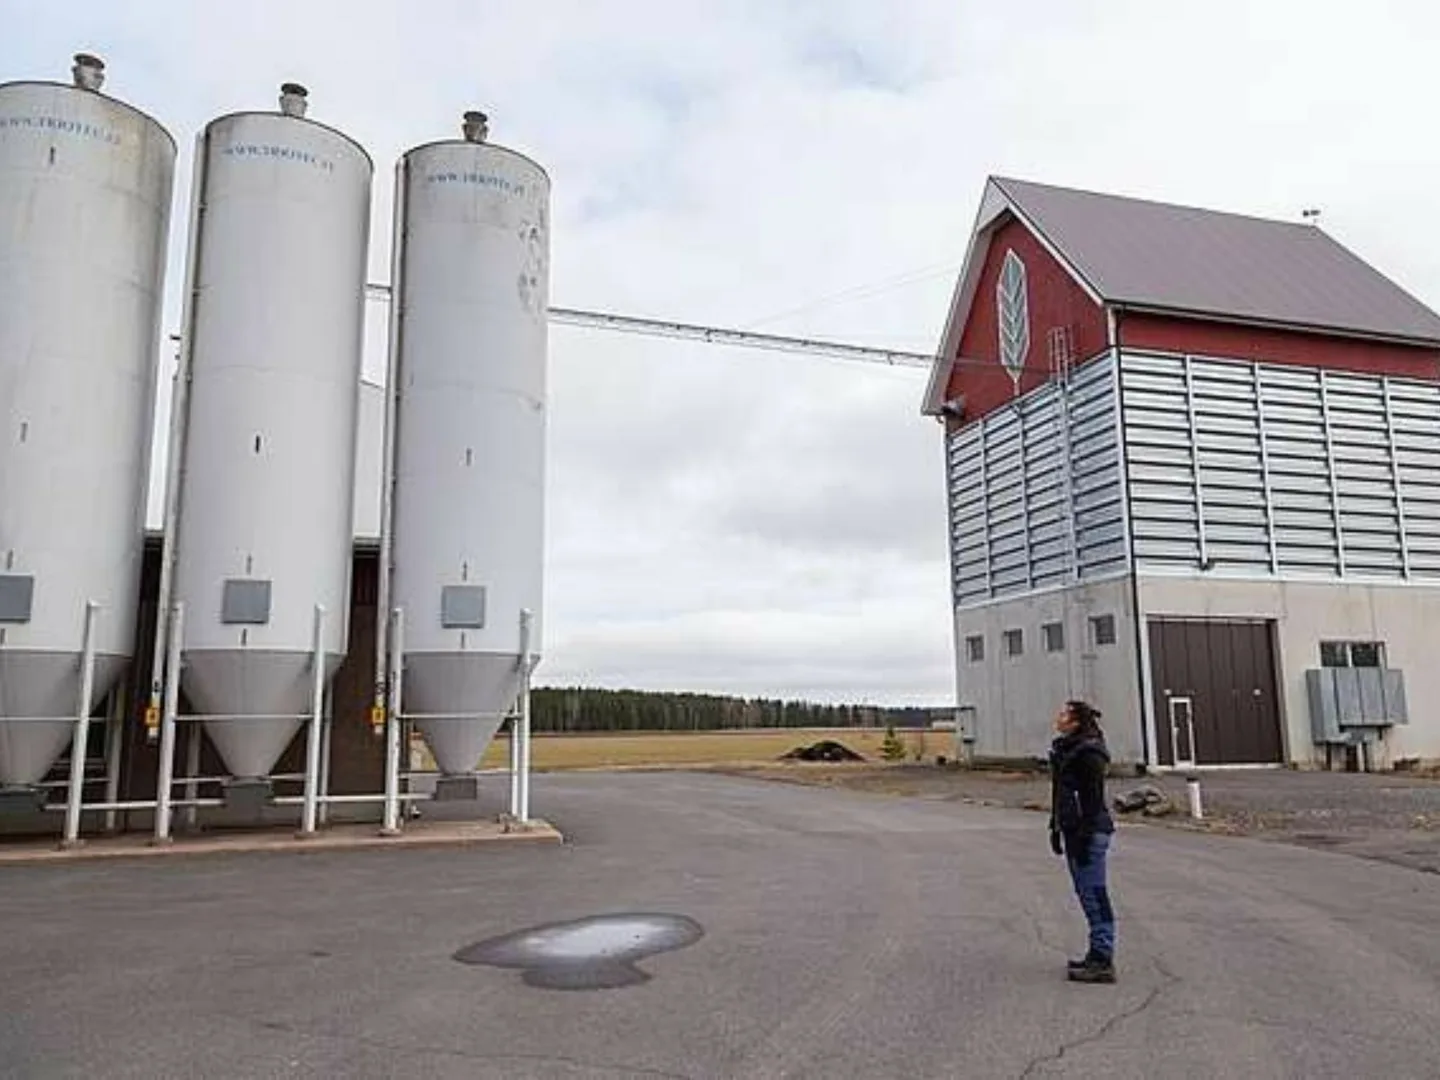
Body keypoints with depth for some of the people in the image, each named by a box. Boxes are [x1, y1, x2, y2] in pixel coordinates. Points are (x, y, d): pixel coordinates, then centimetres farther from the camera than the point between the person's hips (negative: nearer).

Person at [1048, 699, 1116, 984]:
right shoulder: (1064, 750, 14)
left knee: (1094, 895, -6)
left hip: (1089, 832, -10)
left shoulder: (1089, 753, -16)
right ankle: (1098, 956, 24)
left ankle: (1103, 963, 0)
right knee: (1087, 894, 15)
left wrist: (1084, 837, -21)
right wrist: (1056, 828, 21)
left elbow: (1093, 799, -19)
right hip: (1072, 829, 10)